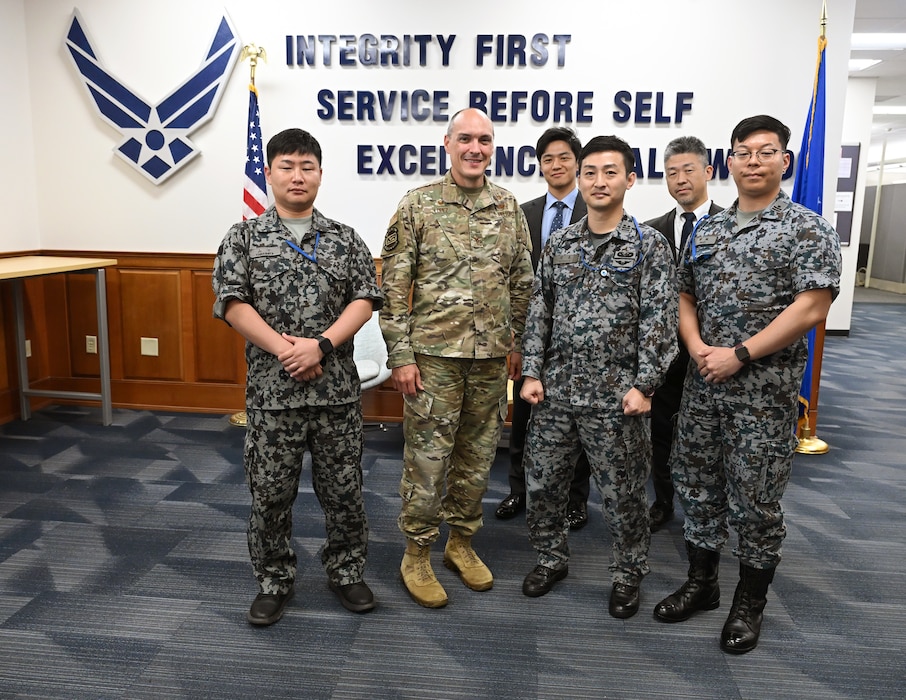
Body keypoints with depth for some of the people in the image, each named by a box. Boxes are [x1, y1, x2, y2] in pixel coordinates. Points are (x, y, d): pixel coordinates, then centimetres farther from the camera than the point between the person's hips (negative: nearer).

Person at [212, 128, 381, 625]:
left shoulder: (344, 239, 8)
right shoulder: (244, 238, 5)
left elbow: (364, 300, -1)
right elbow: (233, 304, -5)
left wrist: (321, 345, -15)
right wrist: (286, 349, -15)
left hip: (338, 388, 1)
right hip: (271, 388, -1)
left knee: (344, 488, 10)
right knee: (270, 492, 9)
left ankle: (345, 571, 30)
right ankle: (274, 581, 28)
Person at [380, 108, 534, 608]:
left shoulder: (508, 208, 7)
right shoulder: (417, 205, -4)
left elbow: (522, 282, 13)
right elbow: (393, 287, -6)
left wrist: (518, 342, 10)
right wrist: (401, 355, -10)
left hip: (491, 356, 4)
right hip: (433, 354, -4)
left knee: (477, 455, 14)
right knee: (427, 457, 3)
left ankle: (461, 542, 32)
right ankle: (417, 555, 21)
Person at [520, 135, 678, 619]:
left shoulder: (649, 245, -3)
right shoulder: (559, 244, 8)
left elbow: (658, 320, -7)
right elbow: (539, 311, 8)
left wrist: (643, 386, -12)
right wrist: (532, 373, 1)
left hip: (615, 396, -4)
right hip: (555, 391, 4)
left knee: (622, 494, 8)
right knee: (542, 484, 13)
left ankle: (628, 575, 30)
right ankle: (551, 559, 35)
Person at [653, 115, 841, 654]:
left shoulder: (807, 230, -5)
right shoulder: (707, 230, 11)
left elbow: (811, 308, -14)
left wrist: (739, 355, -17)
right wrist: (697, 347, -6)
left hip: (765, 391, -5)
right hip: (702, 385, 5)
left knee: (755, 502, 4)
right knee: (697, 487, 13)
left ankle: (751, 603, 25)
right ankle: (701, 584, 32)